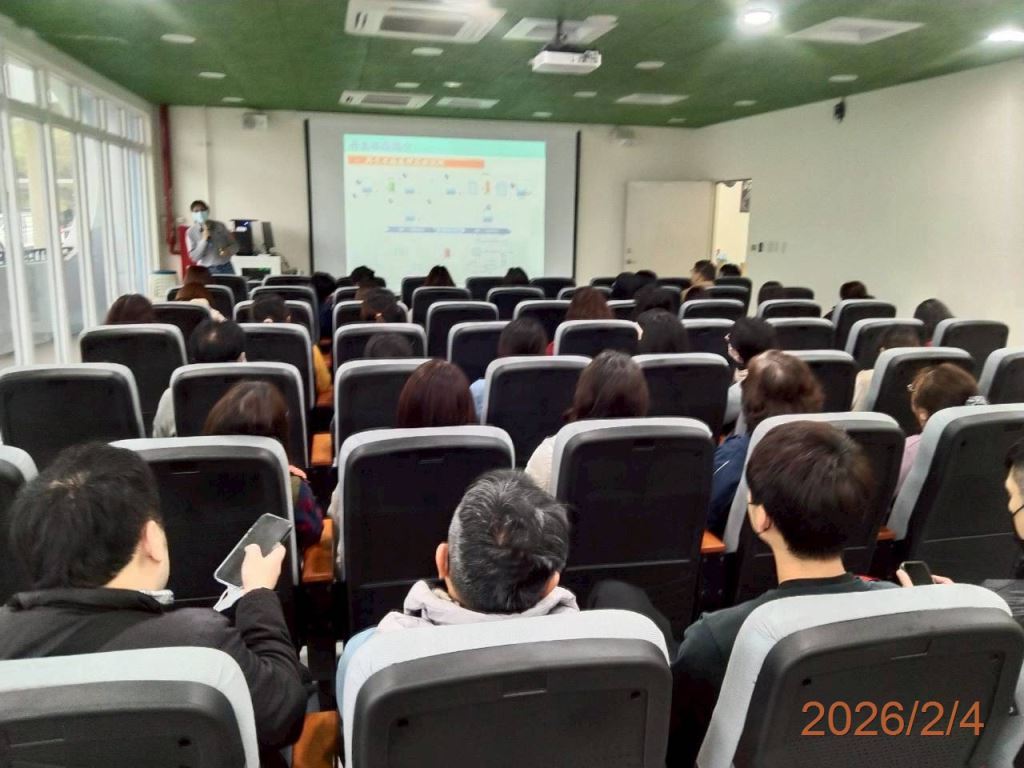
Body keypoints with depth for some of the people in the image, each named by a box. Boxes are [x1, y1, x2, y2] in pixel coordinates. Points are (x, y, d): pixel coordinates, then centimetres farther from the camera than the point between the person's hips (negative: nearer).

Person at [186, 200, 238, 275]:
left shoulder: (220, 226, 3)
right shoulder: (191, 232, 0)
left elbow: (234, 245, 8)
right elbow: (194, 257, -7)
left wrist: (228, 250, -15)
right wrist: (204, 239, -16)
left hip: (226, 268, 1)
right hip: (206, 271, -1)